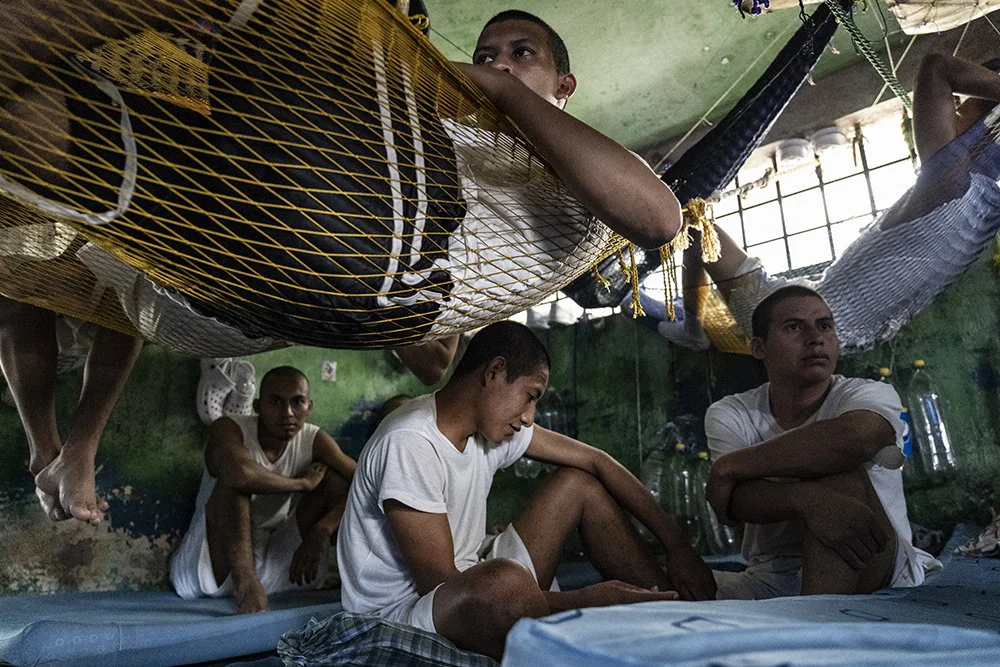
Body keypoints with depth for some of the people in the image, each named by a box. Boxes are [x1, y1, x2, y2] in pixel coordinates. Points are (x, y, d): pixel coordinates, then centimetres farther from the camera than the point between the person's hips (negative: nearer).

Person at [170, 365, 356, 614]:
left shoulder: (314, 441, -4)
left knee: (335, 480, -9)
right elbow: (238, 473, -41)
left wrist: (323, 530, -31)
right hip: (207, 569, -3)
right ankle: (246, 584, -38)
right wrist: (302, 483, -27)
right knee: (234, 482, -29)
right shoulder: (229, 429, -16)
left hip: (271, 568, 4)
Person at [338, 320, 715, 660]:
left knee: (579, 481, 4)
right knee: (501, 581, -41)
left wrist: (677, 544, -4)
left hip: (470, 587, 8)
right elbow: (440, 586, -26)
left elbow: (595, 461, 2)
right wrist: (586, 601, -26)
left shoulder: (494, 422, -1)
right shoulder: (410, 445, -25)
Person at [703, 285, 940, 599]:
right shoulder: (730, 414, 2)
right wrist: (805, 499, -38)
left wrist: (730, 466, -22)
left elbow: (854, 438, -30)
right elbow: (739, 500, -15)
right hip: (773, 578, 0)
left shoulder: (872, 395, -4)